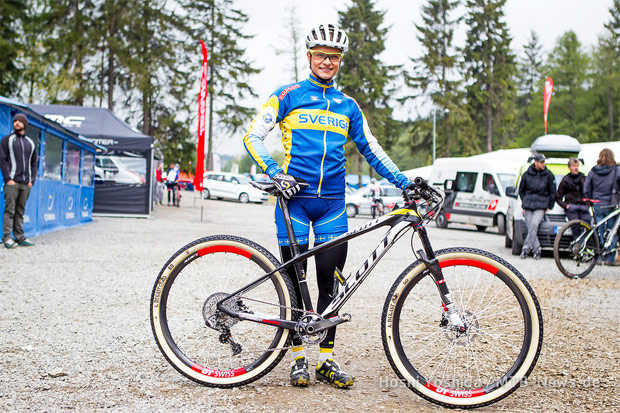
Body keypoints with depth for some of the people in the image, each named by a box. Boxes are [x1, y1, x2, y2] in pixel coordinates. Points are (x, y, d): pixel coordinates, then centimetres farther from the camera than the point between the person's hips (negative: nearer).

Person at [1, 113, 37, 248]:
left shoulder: (31, 143, 16)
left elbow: (34, 162, 17)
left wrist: (32, 180, 5)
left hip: (25, 183, 4)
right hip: (12, 182, -4)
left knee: (20, 211, 6)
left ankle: (20, 237, 8)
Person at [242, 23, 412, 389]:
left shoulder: (348, 106, 14)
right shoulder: (288, 96, 4)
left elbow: (371, 149, 18)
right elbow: (253, 136, 0)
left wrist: (405, 182, 8)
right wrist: (275, 173, -14)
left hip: (332, 203, 3)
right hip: (294, 198, -2)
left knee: (331, 282, 0)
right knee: (294, 279, 1)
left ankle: (326, 358, 10)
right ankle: (299, 356, 13)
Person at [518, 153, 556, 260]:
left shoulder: (548, 175, 3)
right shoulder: (527, 174, 5)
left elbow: (552, 192, 10)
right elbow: (521, 190, 17)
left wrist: (549, 207, 7)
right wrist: (524, 204, 11)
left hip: (541, 206, -2)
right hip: (528, 206, 2)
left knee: (534, 224, -21)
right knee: (530, 227, -7)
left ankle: (526, 248, -22)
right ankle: (536, 250, -1)